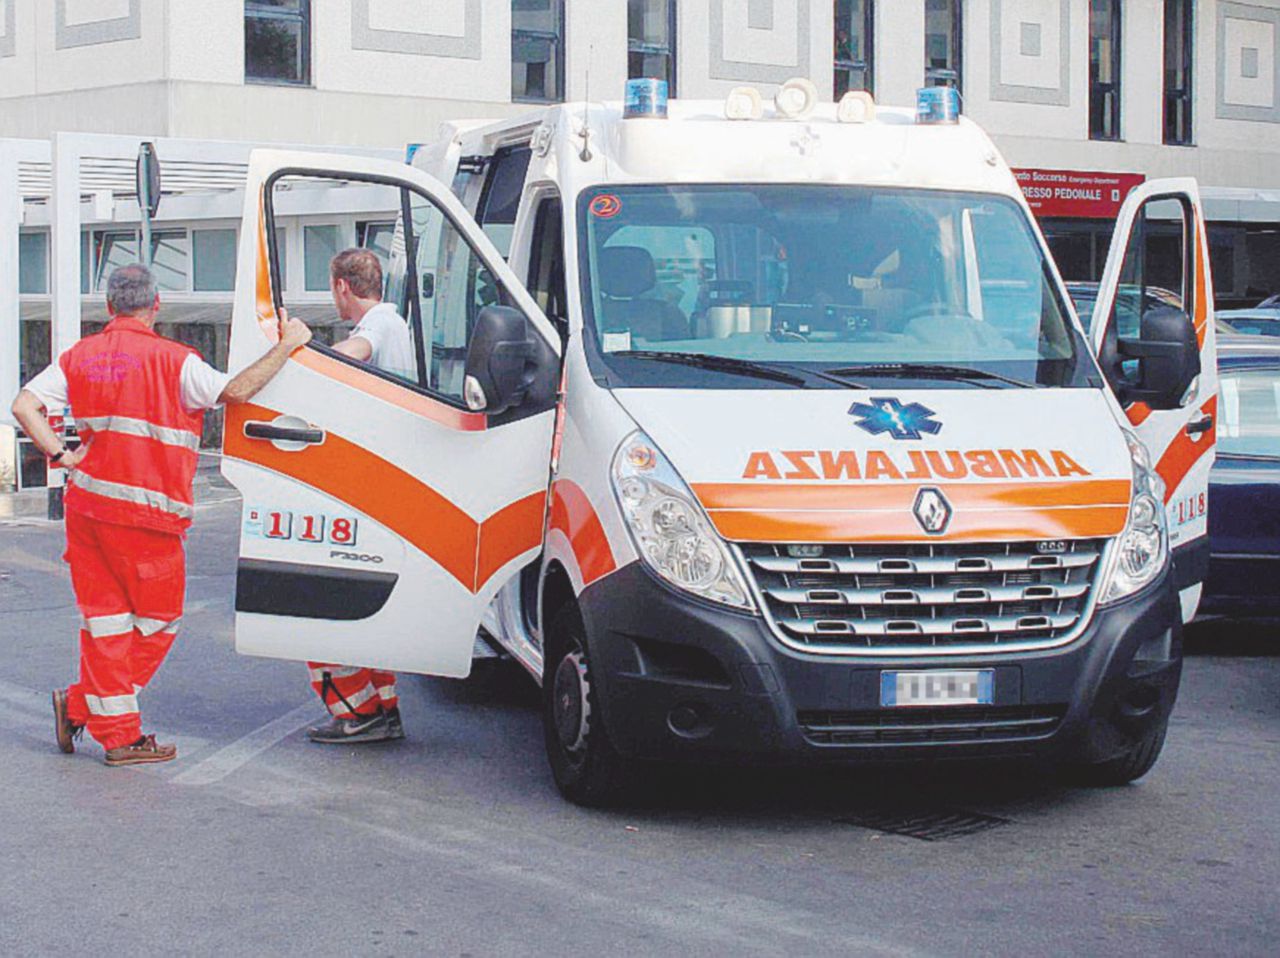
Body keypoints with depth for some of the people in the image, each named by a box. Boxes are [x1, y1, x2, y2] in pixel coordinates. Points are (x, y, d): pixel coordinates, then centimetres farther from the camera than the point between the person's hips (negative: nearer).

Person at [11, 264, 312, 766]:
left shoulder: (80, 356, 9)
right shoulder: (173, 360, -8)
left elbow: (24, 406, 1)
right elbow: (235, 391, -17)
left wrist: (60, 455, 1)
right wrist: (286, 346, -9)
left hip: (87, 504, 6)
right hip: (144, 516, -6)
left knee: (105, 618, 10)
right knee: (156, 619, 9)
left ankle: (118, 734, 11)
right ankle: (81, 704, 6)